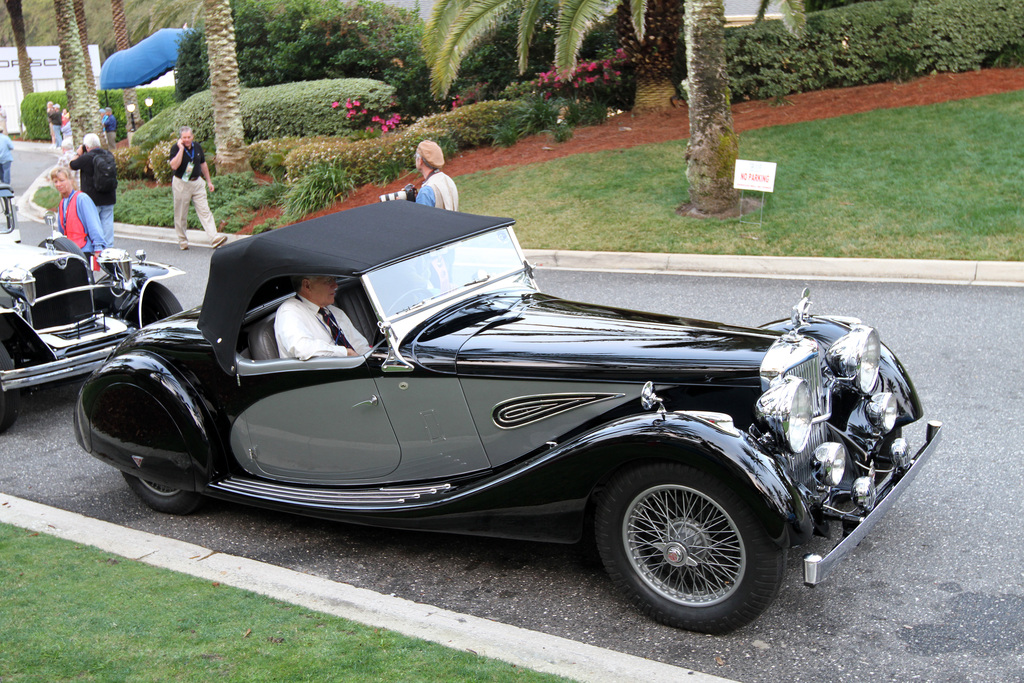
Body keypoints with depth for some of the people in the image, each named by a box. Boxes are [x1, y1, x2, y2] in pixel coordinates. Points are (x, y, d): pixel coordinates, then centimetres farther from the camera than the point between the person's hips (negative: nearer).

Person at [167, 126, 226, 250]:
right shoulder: (175, 148, -10)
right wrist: (181, 149, -25)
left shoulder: (197, 147, 5)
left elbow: (203, 164, 17)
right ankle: (182, 241, 20)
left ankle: (214, 239, -14)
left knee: (205, 211, -6)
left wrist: (209, 181, 18)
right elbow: (174, 166, -25)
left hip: (197, 183, 3)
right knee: (181, 214, 6)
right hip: (181, 184, -3)